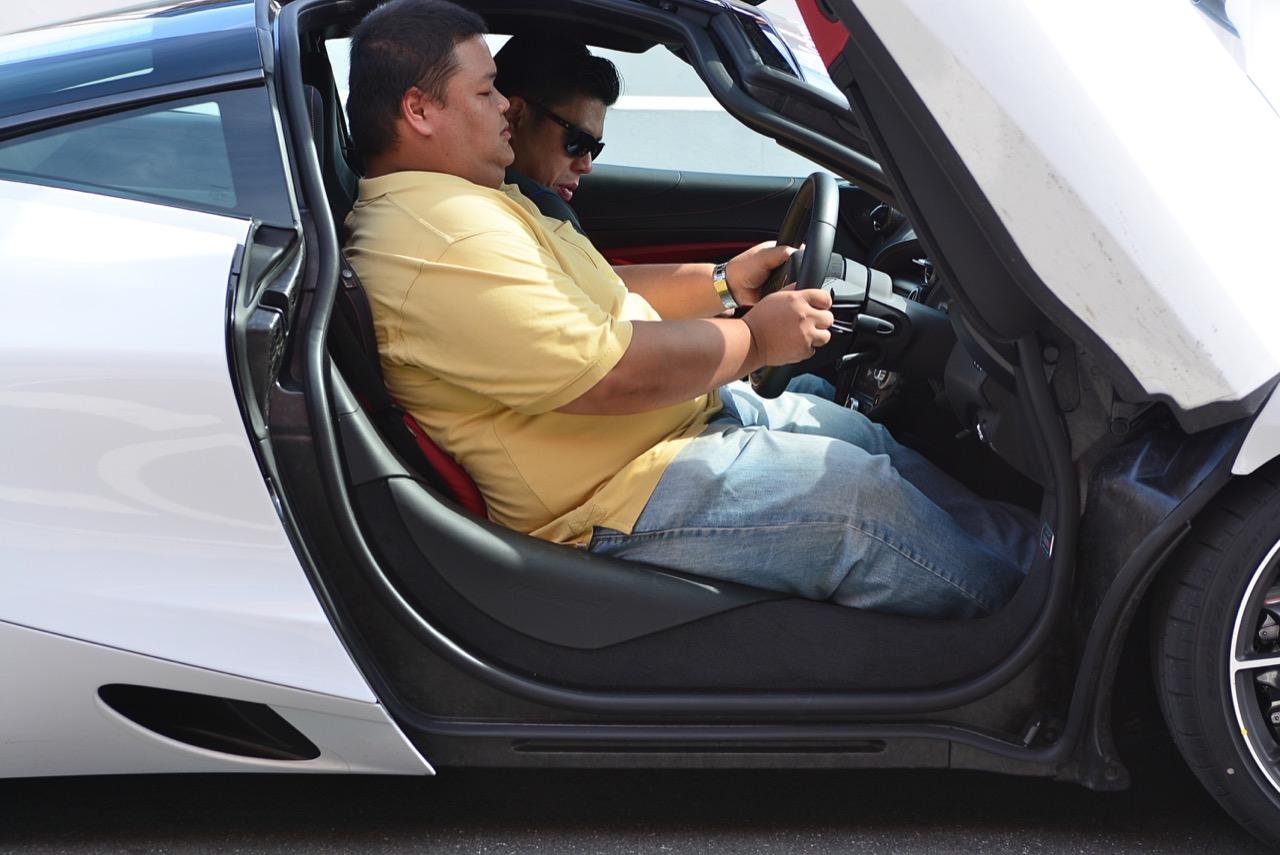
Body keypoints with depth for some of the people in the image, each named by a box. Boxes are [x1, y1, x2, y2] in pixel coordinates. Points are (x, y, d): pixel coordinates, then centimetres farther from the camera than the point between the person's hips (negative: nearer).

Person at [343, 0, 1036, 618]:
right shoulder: (439, 238, -26)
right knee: (854, 494, -15)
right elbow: (610, 373, -29)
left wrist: (722, 283, 10)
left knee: (874, 443, 12)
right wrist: (753, 338, -16)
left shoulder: (458, 202, 12)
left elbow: (593, 297, 21)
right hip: (612, 501, -11)